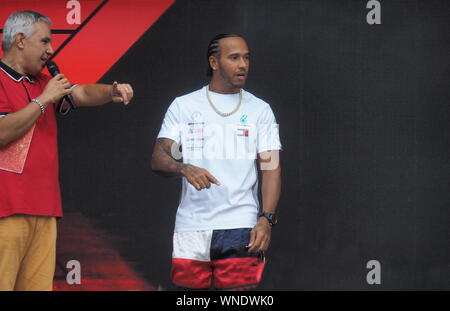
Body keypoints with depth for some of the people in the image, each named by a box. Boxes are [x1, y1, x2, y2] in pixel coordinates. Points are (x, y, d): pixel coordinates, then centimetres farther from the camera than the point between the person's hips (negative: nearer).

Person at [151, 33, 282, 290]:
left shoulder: (260, 110, 8)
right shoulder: (183, 106, 8)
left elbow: (271, 167, 3)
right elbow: (159, 159, 1)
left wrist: (266, 219, -11)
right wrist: (184, 168, -22)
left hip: (241, 229, -1)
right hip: (191, 227, 1)